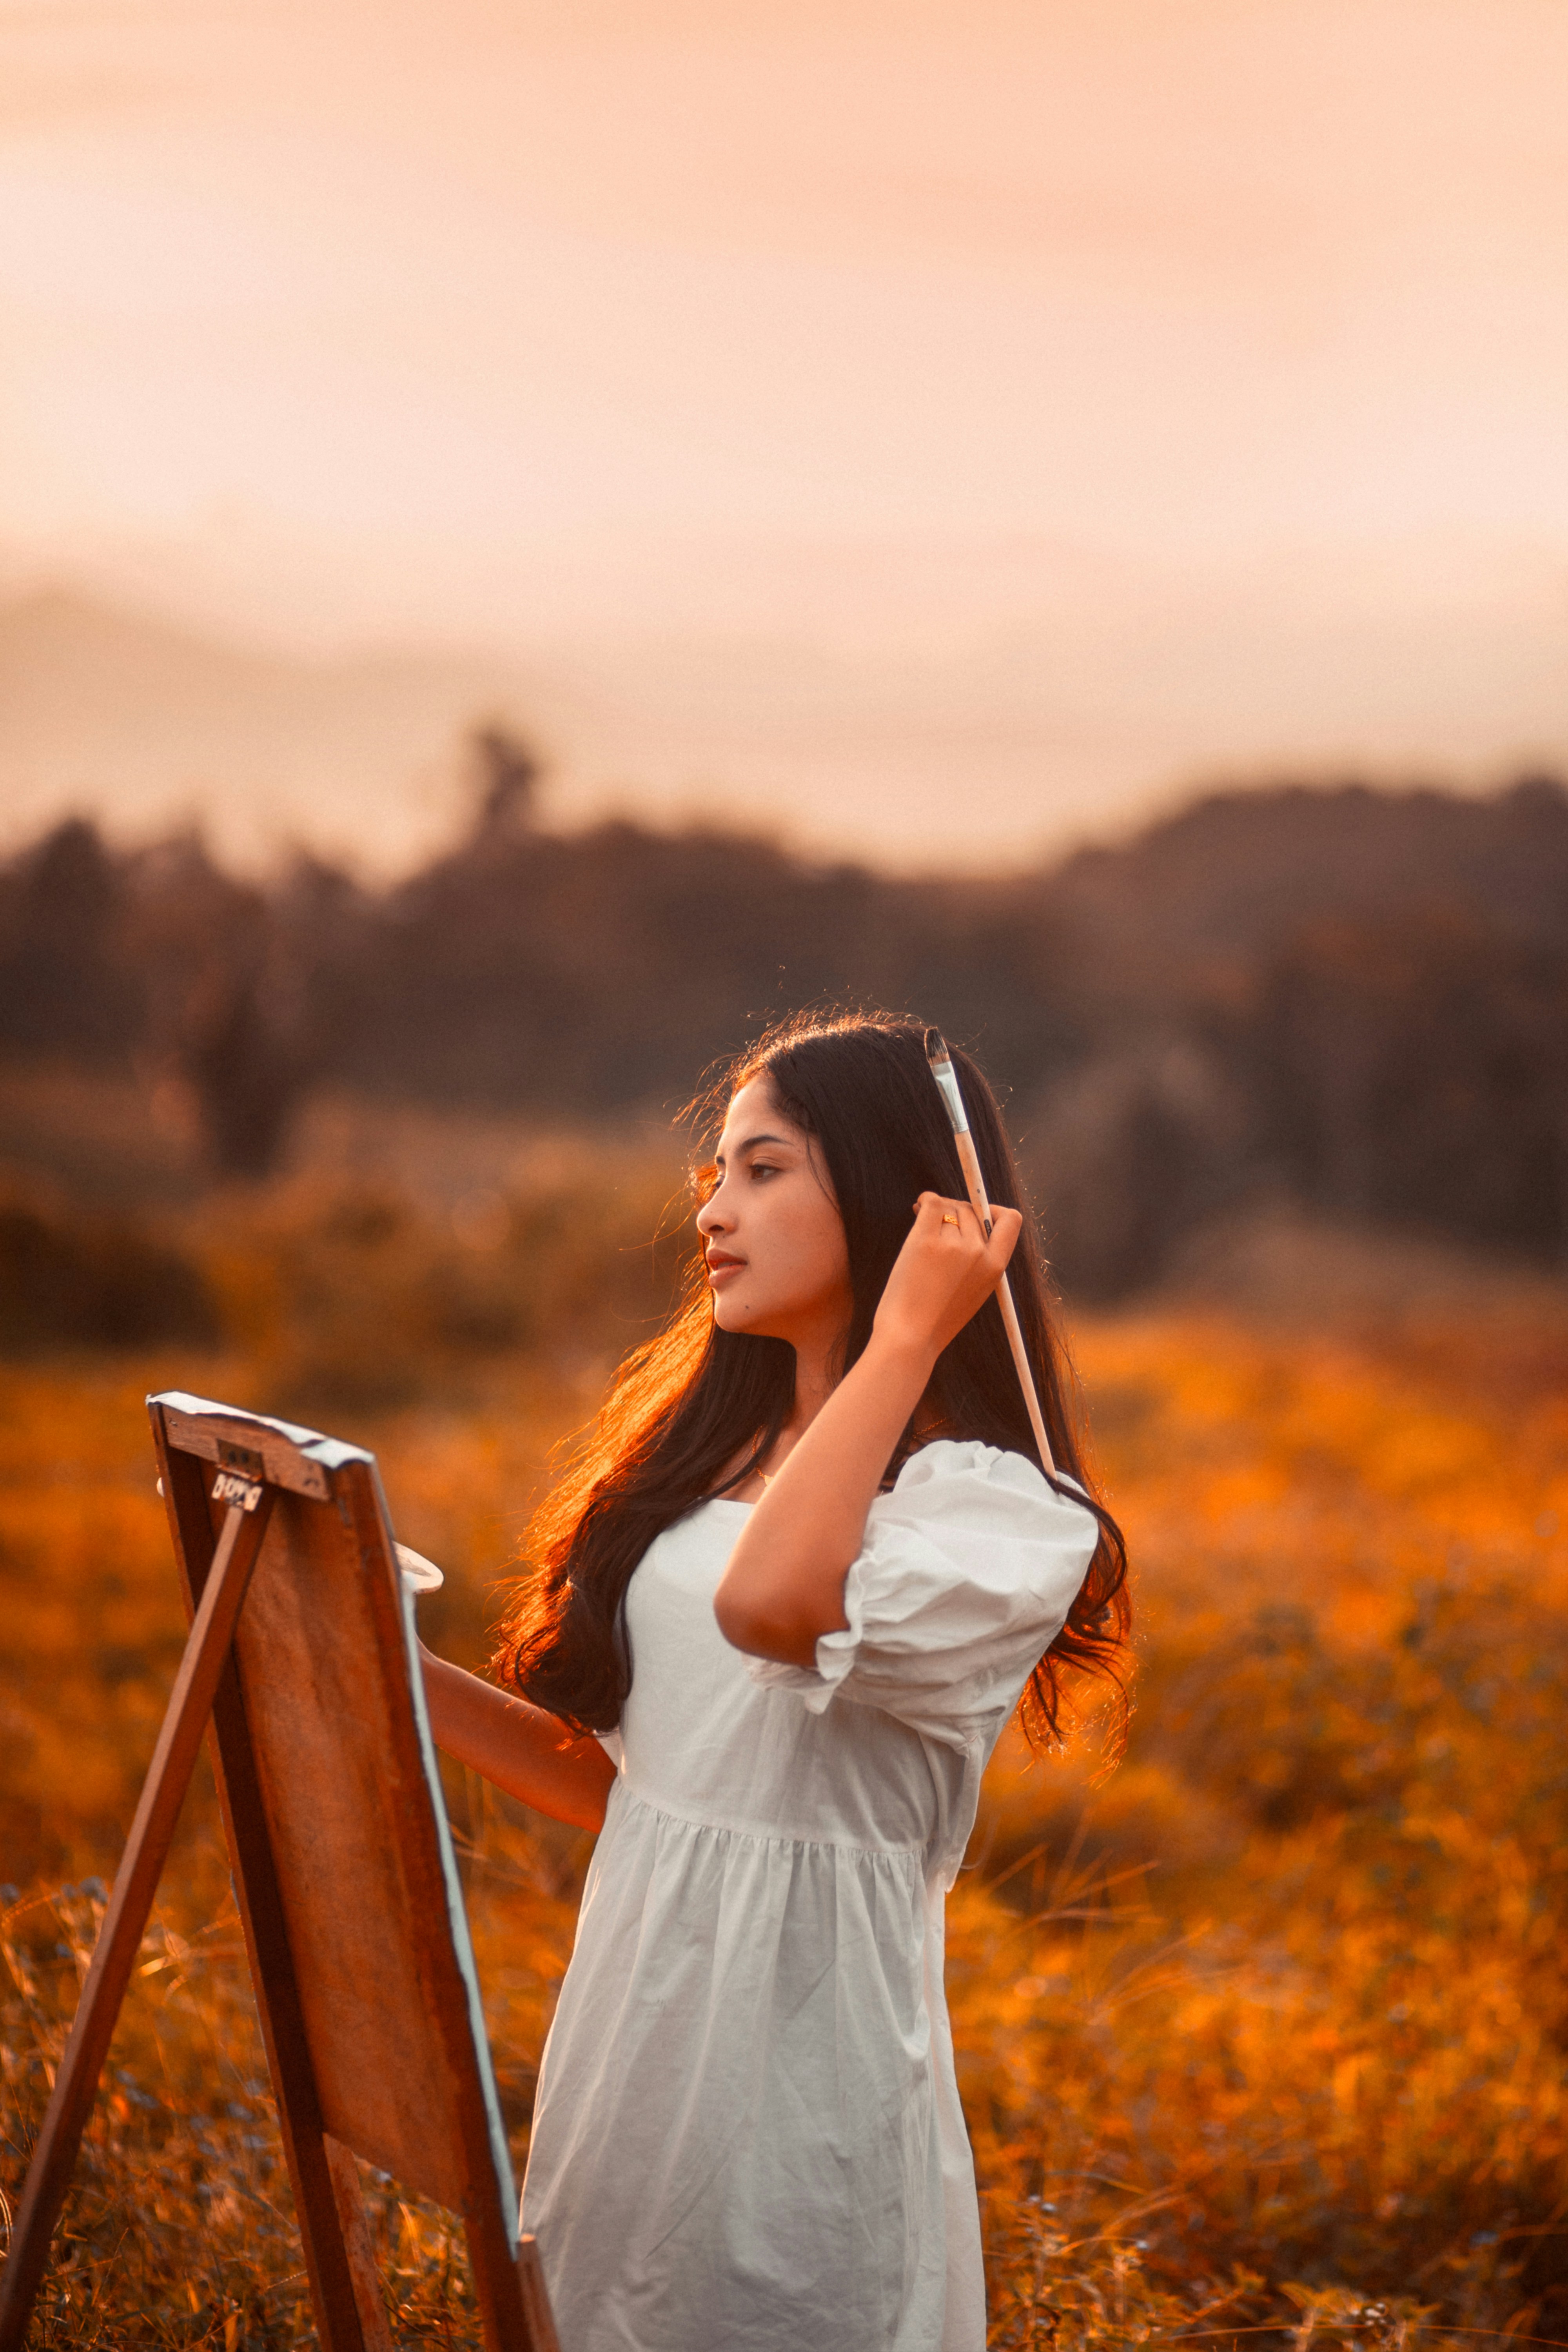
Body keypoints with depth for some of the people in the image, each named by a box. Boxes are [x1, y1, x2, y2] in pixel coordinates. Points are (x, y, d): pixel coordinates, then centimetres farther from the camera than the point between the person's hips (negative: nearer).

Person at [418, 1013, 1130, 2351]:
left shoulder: (1005, 1514, -12)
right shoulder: (707, 1451, 12)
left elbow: (773, 1603, -33)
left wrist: (904, 1337, -22)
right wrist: (407, 1679, 3)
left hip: (799, 2049, -7)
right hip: (633, 2027, 7)